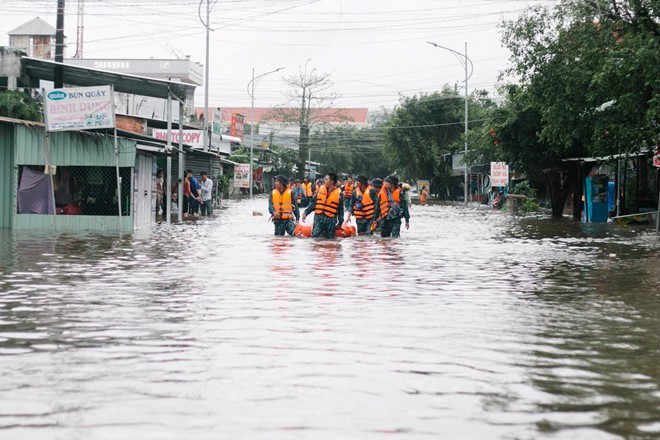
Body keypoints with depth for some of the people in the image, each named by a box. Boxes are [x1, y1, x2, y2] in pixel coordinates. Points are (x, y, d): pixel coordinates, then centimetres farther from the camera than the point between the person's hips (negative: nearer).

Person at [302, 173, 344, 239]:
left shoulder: (339, 193, -3)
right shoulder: (320, 189, 6)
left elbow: (341, 210, 3)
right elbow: (312, 203, 10)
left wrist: (340, 223, 2)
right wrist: (306, 213, 0)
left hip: (331, 220, -2)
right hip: (319, 218, 2)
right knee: (315, 236, -8)